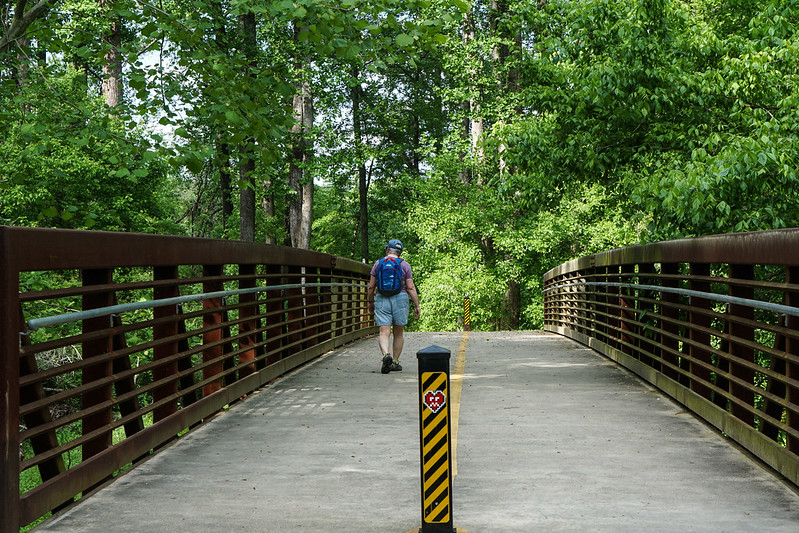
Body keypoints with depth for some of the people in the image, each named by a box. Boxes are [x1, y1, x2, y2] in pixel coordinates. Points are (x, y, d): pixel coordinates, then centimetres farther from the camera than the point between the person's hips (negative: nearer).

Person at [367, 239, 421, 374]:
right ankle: (395, 362, 15)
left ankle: (385, 354, -32)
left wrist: (370, 302, 18)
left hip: (381, 299, 0)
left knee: (384, 332, -7)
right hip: (400, 299, 0)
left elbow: (371, 286, 5)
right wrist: (417, 306, 1)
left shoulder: (378, 263, 5)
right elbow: (411, 288, -3)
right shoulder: (405, 265, 2)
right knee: (398, 332, 12)